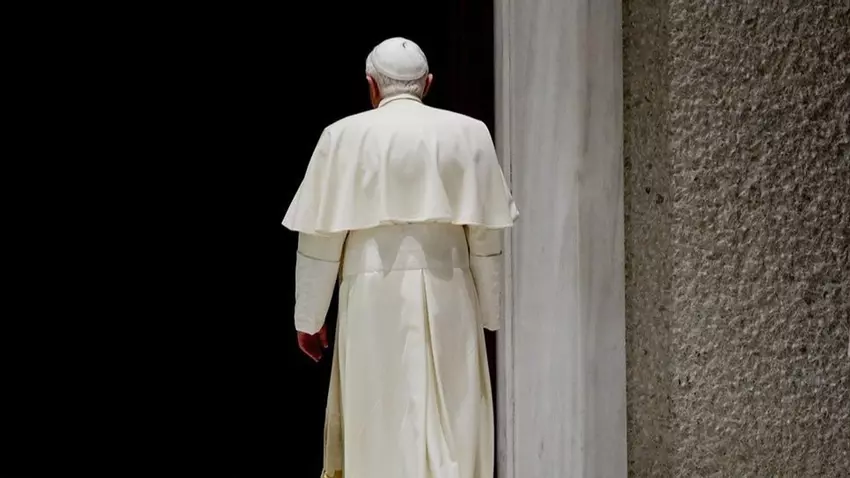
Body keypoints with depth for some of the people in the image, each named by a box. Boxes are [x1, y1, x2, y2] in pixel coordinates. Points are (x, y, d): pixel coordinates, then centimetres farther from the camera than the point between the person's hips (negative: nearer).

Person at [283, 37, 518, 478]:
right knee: (451, 423, 8)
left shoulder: (344, 135, -1)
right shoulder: (468, 134, 3)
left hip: (373, 297, -1)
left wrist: (308, 318, 7)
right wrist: (493, 314, 10)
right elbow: (487, 233, 3)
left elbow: (320, 235, -1)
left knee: (378, 419, 7)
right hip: (448, 296, 1)